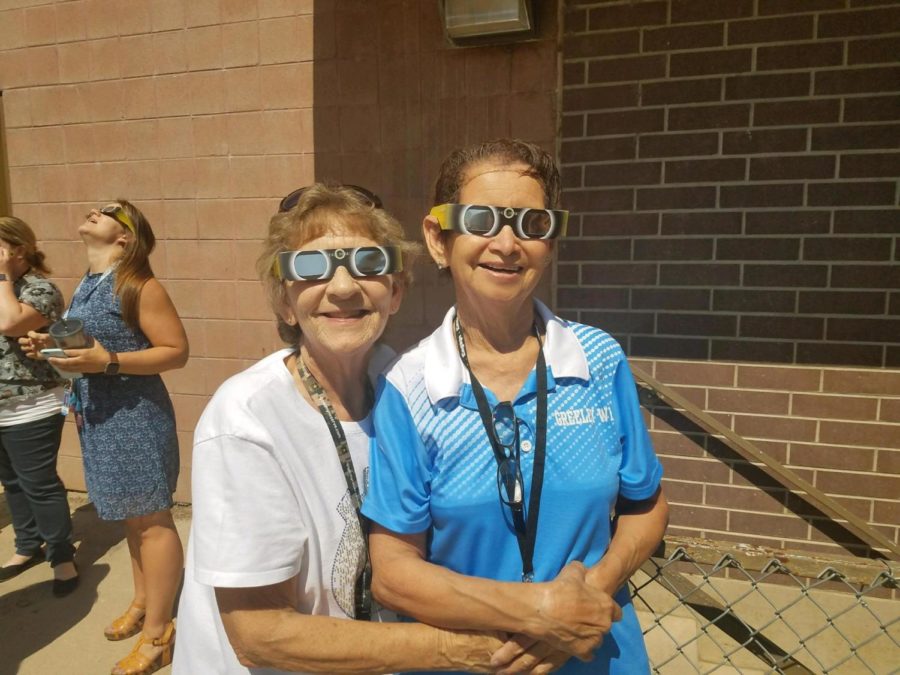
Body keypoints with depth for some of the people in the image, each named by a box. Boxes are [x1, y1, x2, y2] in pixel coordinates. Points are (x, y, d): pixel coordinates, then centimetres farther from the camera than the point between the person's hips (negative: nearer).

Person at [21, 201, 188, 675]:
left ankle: (157, 633, 14)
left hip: (134, 415, -9)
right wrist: (50, 344, 7)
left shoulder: (137, 285, -15)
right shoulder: (86, 286, 12)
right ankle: (143, 603, 36)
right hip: (96, 415, 9)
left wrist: (108, 363, -26)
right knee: (132, 516, 19)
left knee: (150, 519, 1)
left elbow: (176, 351, -19)